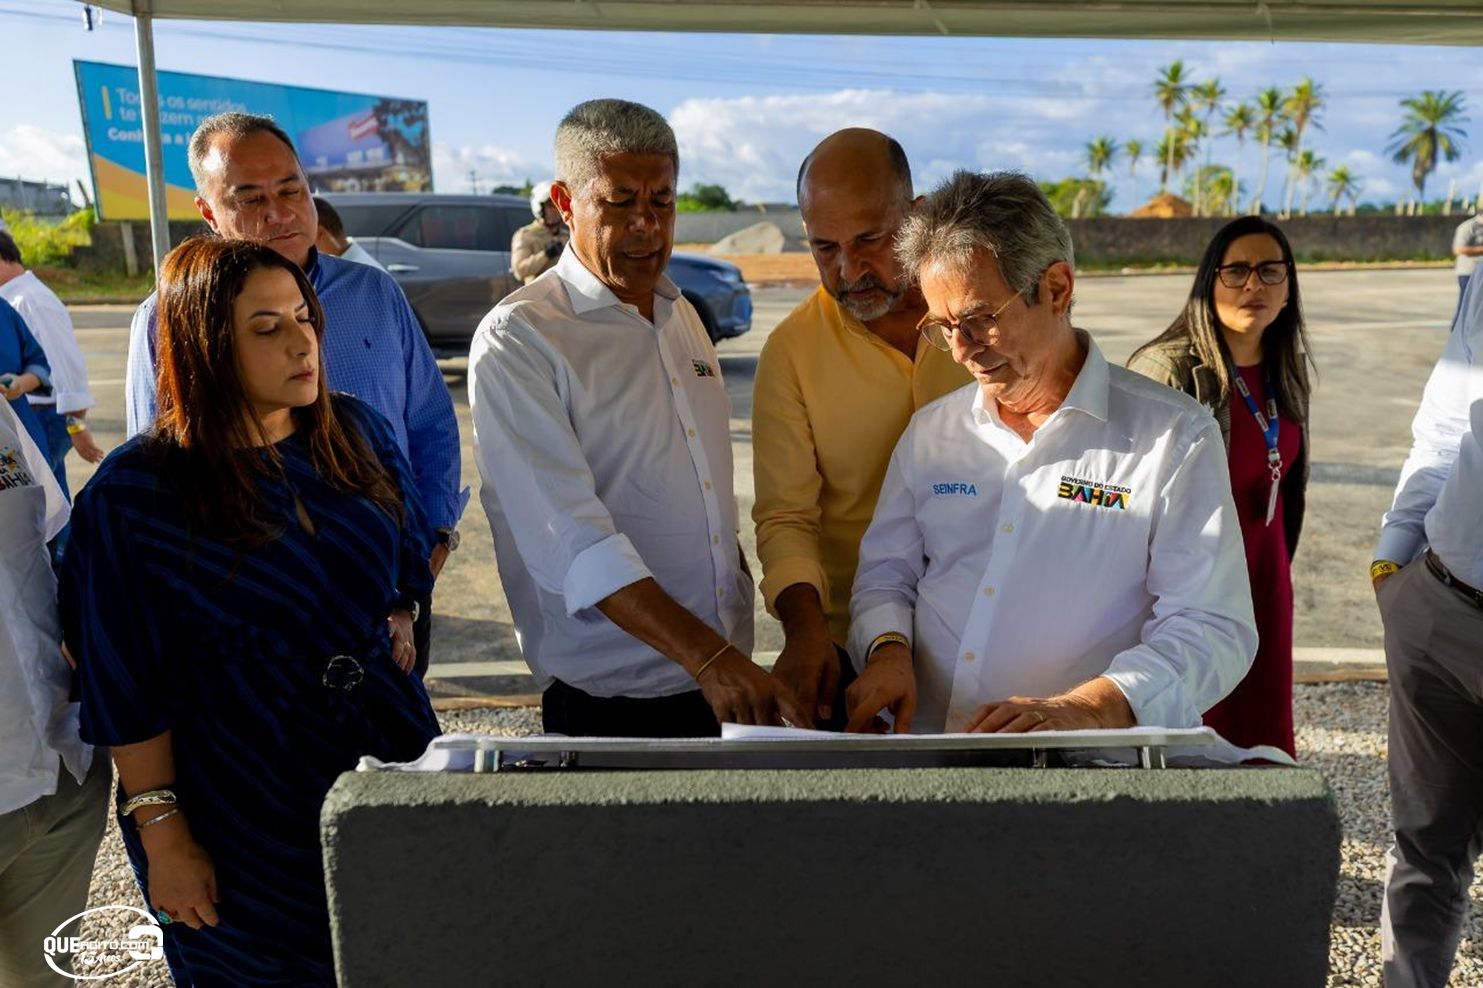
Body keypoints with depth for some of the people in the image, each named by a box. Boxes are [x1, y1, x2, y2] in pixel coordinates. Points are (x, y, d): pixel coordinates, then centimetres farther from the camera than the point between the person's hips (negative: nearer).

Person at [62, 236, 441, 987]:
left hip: (390, 753, 4)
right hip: (242, 816, -4)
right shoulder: (133, 495, -14)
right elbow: (128, 690, -10)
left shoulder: (356, 433, -1)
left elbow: (410, 556, 14)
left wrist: (401, 620, -3)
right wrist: (162, 835, -9)